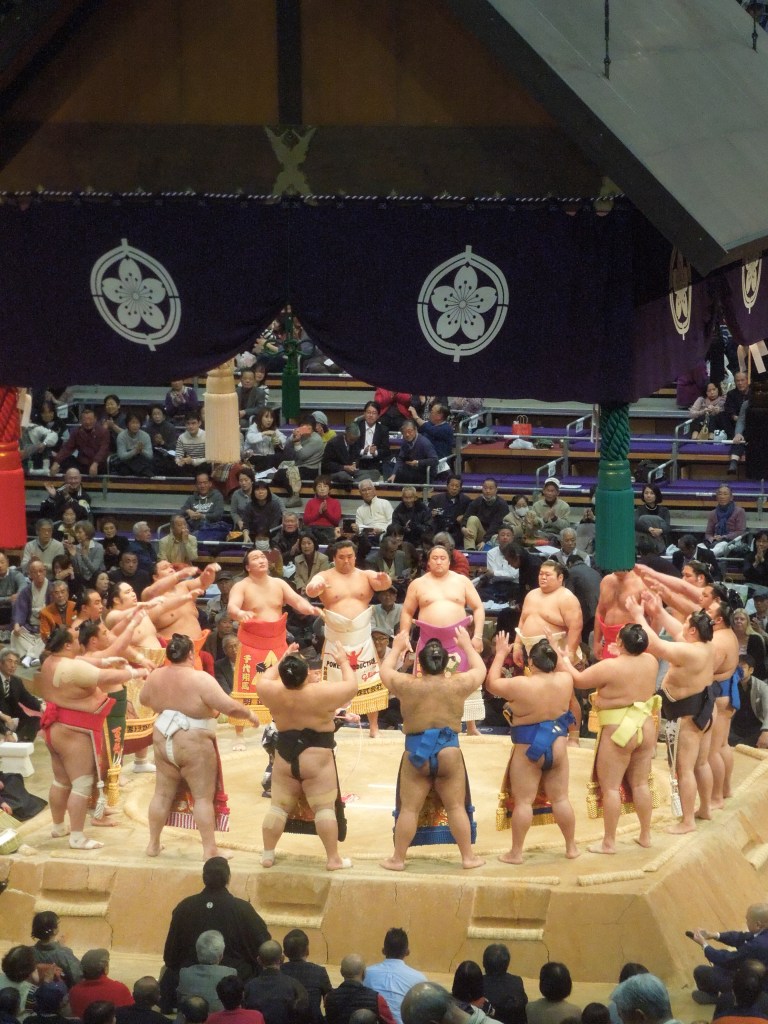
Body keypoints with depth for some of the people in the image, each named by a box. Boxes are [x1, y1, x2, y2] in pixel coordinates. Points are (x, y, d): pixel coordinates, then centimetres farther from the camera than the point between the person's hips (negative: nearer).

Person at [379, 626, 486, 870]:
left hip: (416, 755, 0)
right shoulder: (458, 685, -5)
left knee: (409, 809, 6)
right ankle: (468, 857, 13)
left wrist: (397, 648, 28)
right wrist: (467, 645, 28)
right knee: (456, 807, 8)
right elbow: (480, 669, 14)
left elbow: (385, 671, 13)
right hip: (449, 754, 0)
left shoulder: (407, 685, -6)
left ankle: (398, 859, 11)